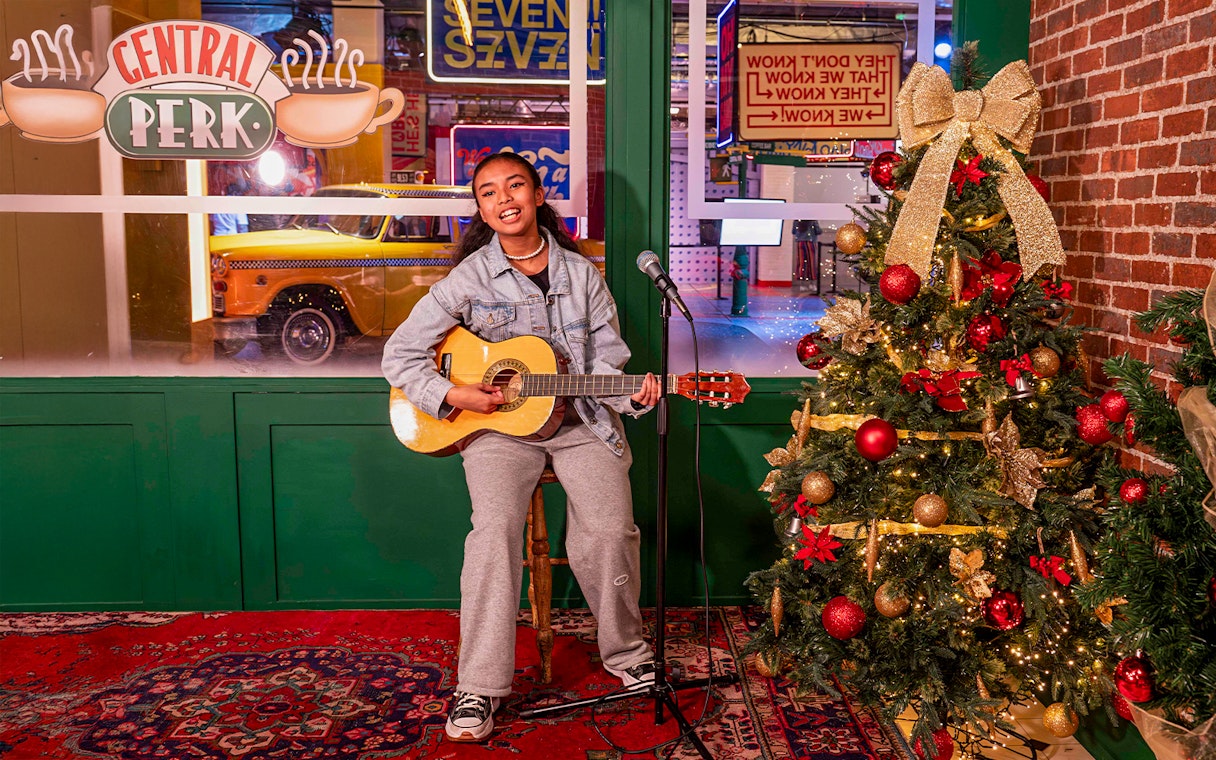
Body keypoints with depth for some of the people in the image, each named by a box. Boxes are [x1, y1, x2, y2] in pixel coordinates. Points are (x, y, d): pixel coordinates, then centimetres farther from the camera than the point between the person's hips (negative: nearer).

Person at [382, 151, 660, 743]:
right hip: (498, 424, -1)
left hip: (579, 417, 2)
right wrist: (453, 395, -14)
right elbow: (400, 354, -1)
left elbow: (605, 362, 6)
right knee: (495, 527, -26)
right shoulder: (471, 278, -1)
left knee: (610, 528, -19)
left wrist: (631, 394, -14)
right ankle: (479, 687, -16)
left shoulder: (581, 274, 6)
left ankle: (626, 651, 8)